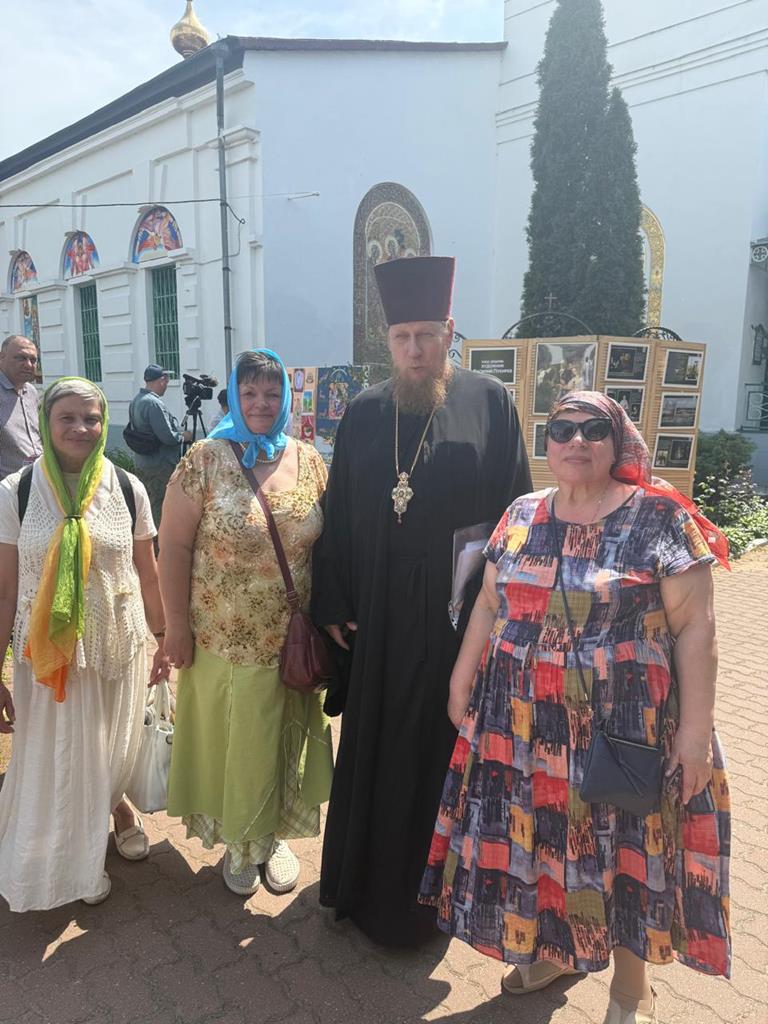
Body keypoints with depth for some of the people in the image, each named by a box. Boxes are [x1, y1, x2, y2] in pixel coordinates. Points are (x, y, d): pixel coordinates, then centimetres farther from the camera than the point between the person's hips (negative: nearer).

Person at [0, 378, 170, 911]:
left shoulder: (127, 488, -6)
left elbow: (148, 572, 2)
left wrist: (163, 639, 6)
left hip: (120, 646, 1)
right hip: (48, 653, -1)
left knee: (115, 747, 18)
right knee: (57, 759, 13)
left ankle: (115, 800, 54)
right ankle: (68, 860, 43)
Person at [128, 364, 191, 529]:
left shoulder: (136, 401, 9)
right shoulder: (154, 404, -21)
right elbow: (168, 437, -25)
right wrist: (184, 436, -5)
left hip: (142, 462, 10)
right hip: (160, 467, -10)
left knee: (150, 504, 19)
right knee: (161, 507, -1)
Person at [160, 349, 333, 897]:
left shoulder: (309, 460, 0)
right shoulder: (205, 460, -9)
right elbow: (175, 545, -8)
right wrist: (178, 625, -9)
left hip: (290, 639, 3)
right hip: (222, 638, -2)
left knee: (281, 739, 17)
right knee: (227, 740, 14)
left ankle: (273, 835, 42)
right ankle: (239, 843, 39)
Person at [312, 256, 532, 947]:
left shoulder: (490, 403, -3)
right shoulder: (363, 414, 5)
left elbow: (515, 509, -4)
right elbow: (338, 516, 7)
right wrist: (332, 603, 4)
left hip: (462, 616, -3)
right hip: (379, 616, 3)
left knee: (442, 749, 11)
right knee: (372, 748, 16)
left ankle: (423, 893, 34)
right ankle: (366, 877, 40)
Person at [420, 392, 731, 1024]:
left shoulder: (662, 518, -9)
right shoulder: (520, 517, 4)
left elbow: (695, 629, -9)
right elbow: (490, 605, 10)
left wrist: (695, 727, -11)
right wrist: (462, 680, 9)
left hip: (622, 728, -3)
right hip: (521, 722, 4)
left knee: (625, 847, 12)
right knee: (532, 838, 15)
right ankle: (551, 947, 43)